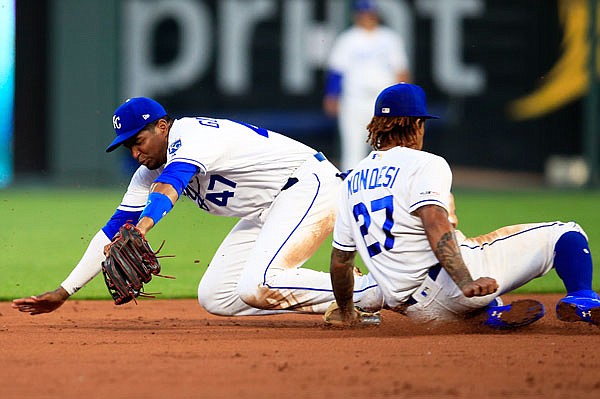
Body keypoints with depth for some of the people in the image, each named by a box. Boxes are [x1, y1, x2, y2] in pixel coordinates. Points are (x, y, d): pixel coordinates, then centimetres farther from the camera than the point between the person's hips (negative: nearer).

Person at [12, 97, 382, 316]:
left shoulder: (193, 135, -21)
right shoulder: (149, 173, 7)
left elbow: (171, 183, -41)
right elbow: (115, 228, 7)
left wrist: (143, 226, -61)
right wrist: (63, 292, 0)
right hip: (266, 213, 11)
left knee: (256, 288, -27)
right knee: (216, 298, 3)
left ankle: (371, 291, -18)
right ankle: (344, 295, 2)